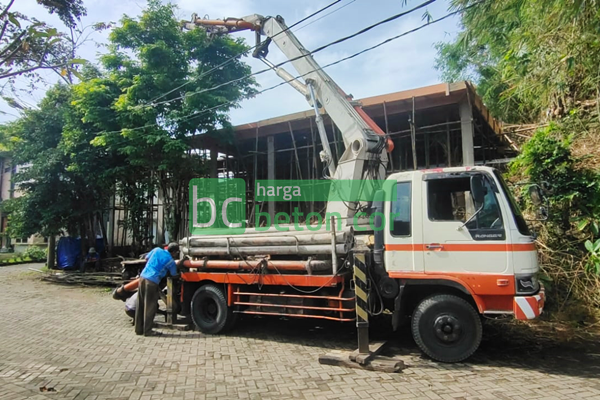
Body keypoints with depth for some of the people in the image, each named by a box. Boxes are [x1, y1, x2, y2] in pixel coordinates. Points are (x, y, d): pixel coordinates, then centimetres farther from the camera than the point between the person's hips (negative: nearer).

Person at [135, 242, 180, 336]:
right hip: (152, 281, -7)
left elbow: (146, 258, 24)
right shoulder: (171, 261, -3)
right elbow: (174, 275, 10)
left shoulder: (157, 250, 10)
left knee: (140, 305, 13)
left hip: (143, 277, 7)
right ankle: (147, 330, 6)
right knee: (150, 306, 2)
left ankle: (139, 329, 22)